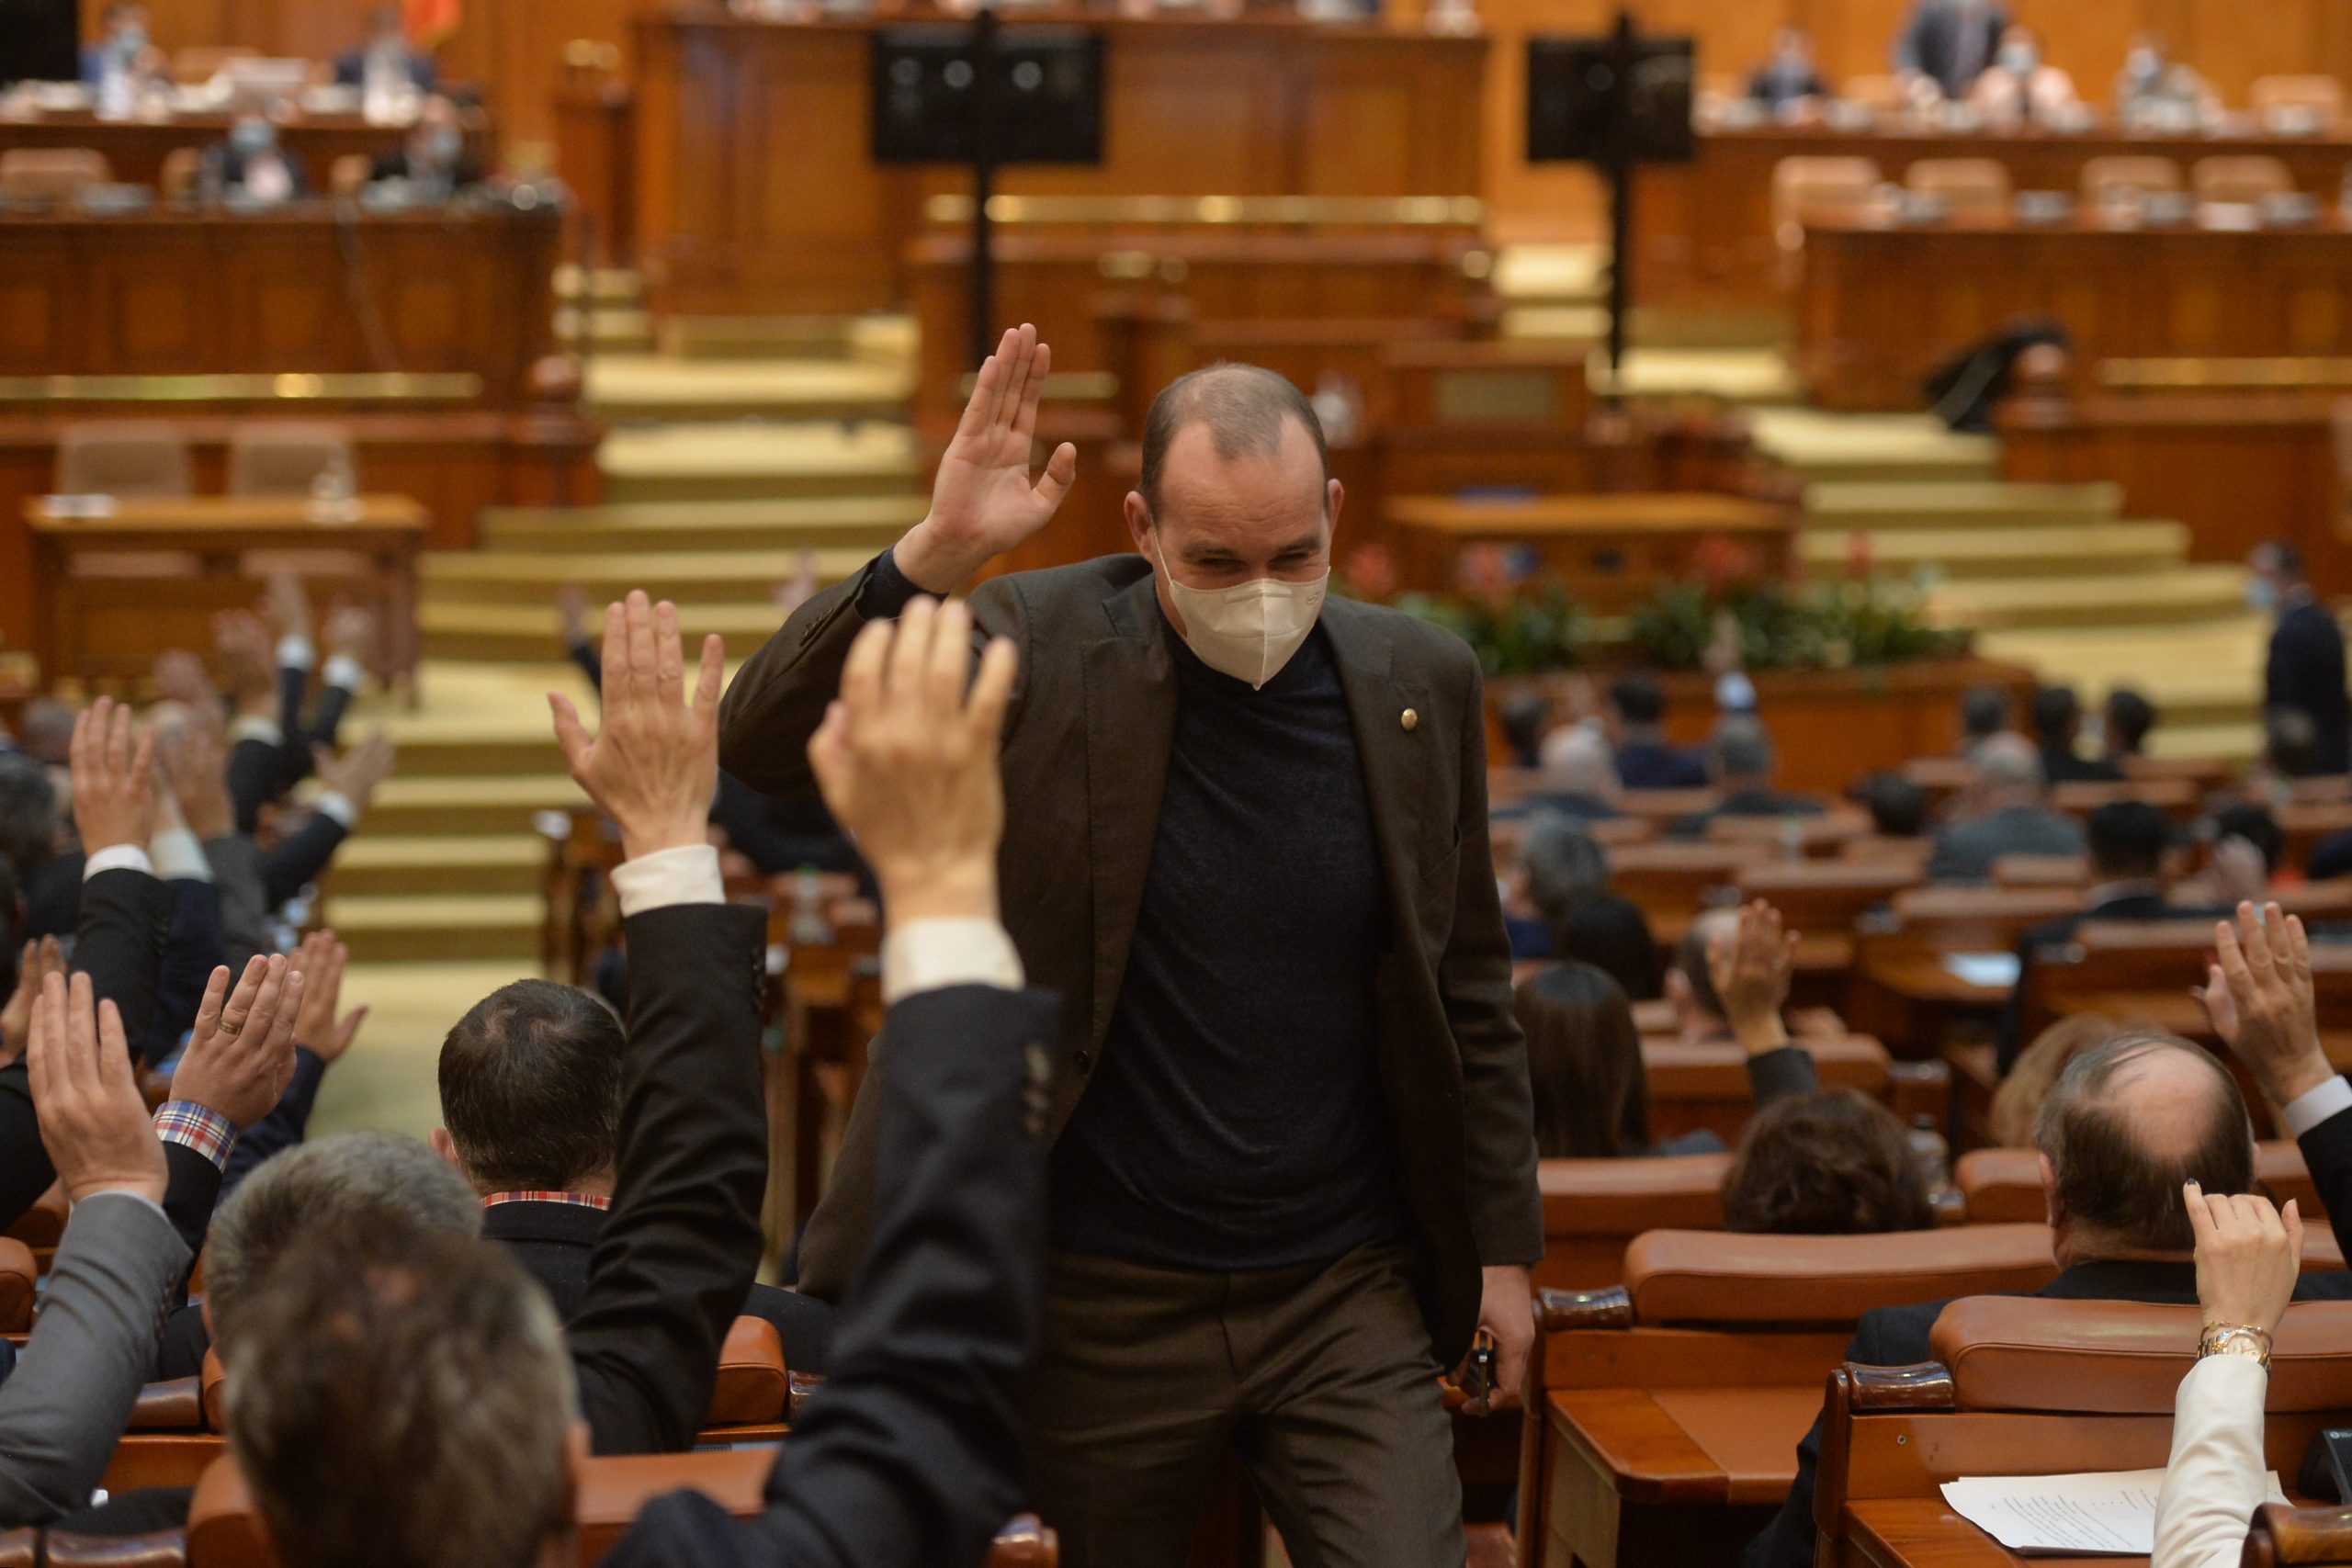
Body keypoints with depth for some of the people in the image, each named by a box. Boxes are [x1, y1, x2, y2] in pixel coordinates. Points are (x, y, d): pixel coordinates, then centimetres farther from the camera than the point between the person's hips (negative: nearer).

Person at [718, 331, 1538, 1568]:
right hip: (1105, 1305, -2)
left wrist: (1502, 1245, 10)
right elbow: (765, 746, -19)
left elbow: (1468, 994, 10)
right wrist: (933, 554, -31)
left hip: (1349, 1293, 2)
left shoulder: (1419, 684, 1)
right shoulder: (1037, 647, -9)